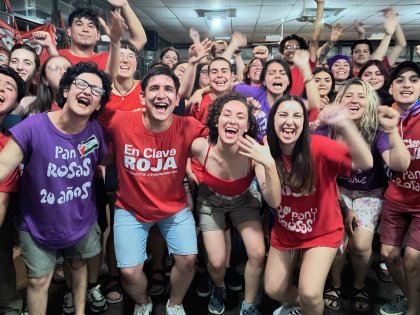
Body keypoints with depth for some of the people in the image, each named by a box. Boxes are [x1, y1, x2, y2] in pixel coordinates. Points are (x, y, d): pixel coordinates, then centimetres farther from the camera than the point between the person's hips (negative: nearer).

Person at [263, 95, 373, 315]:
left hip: (322, 232, -3)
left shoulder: (318, 146, -23)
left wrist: (345, 125, -51)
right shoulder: (268, 151, -12)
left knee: (309, 294, -15)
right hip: (284, 231, 4)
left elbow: (365, 163, -37)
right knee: (273, 290, 11)